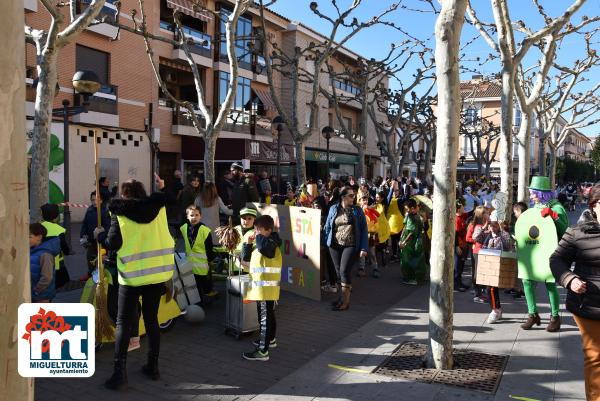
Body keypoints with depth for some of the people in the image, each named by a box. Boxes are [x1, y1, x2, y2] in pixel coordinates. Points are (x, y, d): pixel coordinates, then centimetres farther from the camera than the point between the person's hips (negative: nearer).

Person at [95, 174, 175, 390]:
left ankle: (120, 373, 2)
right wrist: (162, 188, 39)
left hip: (132, 275, -4)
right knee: (151, 319, 14)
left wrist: (100, 234, 6)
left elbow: (113, 244, -12)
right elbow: (166, 198, 24)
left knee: (123, 323, 5)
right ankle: (153, 366, 21)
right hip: (157, 272, 4)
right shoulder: (158, 207, 2)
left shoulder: (120, 214, -9)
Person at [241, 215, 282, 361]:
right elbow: (246, 257, 16)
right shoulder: (258, 245, 13)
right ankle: (270, 339, 42)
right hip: (259, 287, 10)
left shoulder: (271, 244, -16)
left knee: (265, 318, -7)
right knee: (268, 316, 24)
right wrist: (248, 243, 1)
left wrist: (259, 236, -21)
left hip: (266, 288, -10)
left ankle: (262, 351, -4)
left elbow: (263, 247, -40)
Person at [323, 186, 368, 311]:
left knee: (344, 270, -13)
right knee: (338, 271, 9)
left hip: (351, 246, -3)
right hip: (335, 245, 3)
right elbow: (327, 227, 10)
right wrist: (326, 242, 3)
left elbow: (363, 230, -1)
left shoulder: (357, 210, 2)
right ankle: (341, 298, 23)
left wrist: (364, 248, -9)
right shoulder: (333, 209, 7)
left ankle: (345, 301, -4)